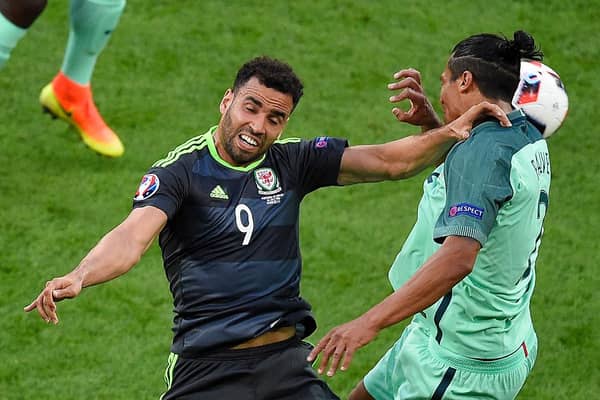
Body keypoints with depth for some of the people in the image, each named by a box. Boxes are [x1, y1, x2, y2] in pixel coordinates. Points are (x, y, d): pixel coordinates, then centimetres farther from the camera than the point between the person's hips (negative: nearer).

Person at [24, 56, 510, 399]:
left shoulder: (292, 162, 6)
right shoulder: (179, 171, -6)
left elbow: (388, 161, 3)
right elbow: (133, 235, -22)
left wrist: (450, 134, -13)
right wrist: (77, 278, -41)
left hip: (286, 359, 3)